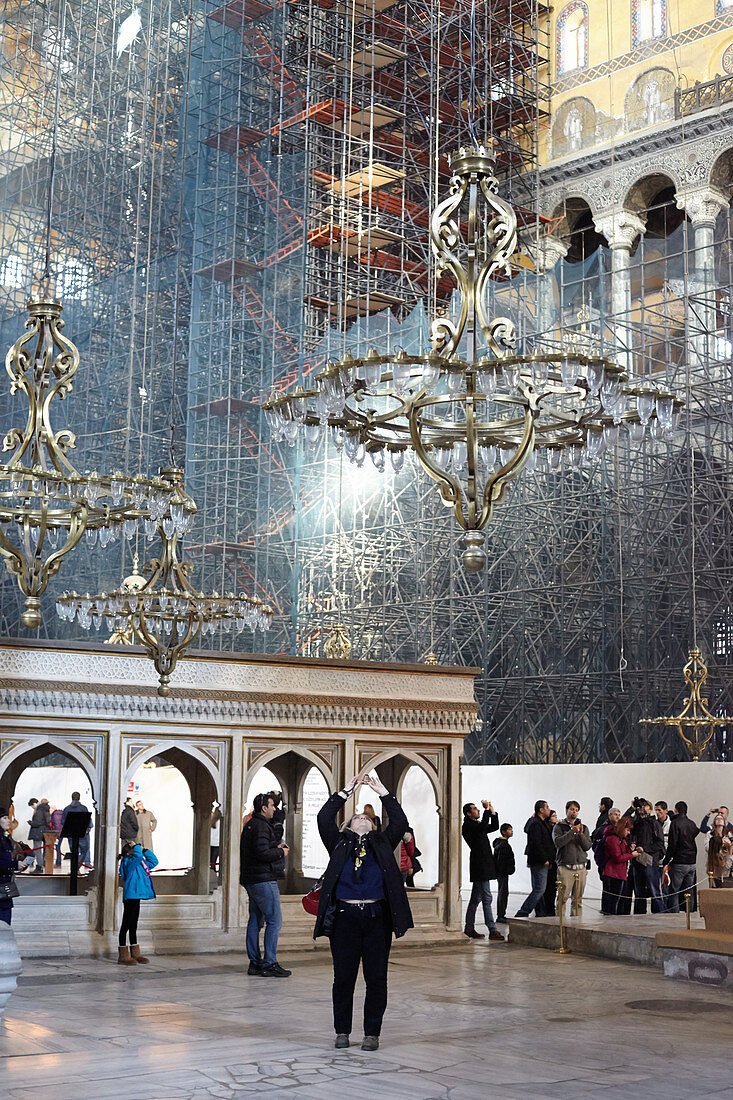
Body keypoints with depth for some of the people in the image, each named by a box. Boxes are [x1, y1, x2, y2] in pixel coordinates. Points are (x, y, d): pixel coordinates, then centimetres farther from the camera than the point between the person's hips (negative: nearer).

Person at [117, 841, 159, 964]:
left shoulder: (139, 863, 19)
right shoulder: (128, 862, -10)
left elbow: (154, 861, 27)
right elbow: (138, 857, -30)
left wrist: (144, 850, 18)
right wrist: (137, 847, -11)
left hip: (136, 897, 10)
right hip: (130, 897, -10)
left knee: (133, 926, 14)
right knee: (126, 925, -6)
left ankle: (135, 954, 20)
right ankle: (123, 956, -5)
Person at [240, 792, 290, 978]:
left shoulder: (250, 825, 17)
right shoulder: (261, 827, -15)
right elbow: (262, 854, -24)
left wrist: (276, 847, 10)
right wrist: (281, 852, -9)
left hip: (251, 879, 11)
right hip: (263, 879, -11)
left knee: (255, 920, 12)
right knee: (274, 921, -7)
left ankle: (255, 962, 16)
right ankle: (269, 964, -8)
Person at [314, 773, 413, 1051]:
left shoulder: (382, 843, 15)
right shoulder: (339, 843, 13)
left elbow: (399, 822, 4)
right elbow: (323, 819, 1)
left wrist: (383, 792, 2)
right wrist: (345, 791, 1)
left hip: (376, 917, 1)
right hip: (344, 917, 0)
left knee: (376, 978, 2)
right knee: (343, 977, 4)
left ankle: (372, 1033, 12)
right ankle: (342, 1031, 15)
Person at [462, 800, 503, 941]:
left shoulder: (477, 825, 19)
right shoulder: (468, 826, -10)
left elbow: (494, 827, 23)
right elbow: (483, 826, -27)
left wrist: (493, 812, 12)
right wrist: (487, 810, -18)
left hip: (483, 865, 10)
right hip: (480, 866, -10)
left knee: (476, 898, 12)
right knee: (487, 898, -10)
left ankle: (469, 929, 16)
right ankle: (492, 930, -11)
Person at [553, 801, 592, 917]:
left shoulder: (584, 828, 16)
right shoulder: (559, 827, 6)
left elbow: (587, 846, 6)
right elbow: (558, 842, -10)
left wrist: (581, 834, -10)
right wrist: (572, 832, -15)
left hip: (581, 867, 4)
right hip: (565, 867, -3)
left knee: (578, 899, 4)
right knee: (563, 897, -9)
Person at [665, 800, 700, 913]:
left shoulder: (675, 823, -9)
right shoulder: (692, 824, 11)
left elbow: (672, 844, -12)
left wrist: (666, 860, -7)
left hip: (679, 862, -6)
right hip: (692, 862, 6)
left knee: (674, 892, -3)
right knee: (688, 892, 11)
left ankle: (674, 914, -10)